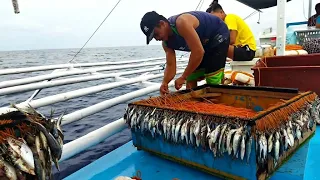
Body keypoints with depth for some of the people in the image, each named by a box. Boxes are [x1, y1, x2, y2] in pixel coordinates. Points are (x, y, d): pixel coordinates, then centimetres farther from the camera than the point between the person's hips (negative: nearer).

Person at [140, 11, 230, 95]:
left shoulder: (182, 23, -35)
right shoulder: (166, 42, -9)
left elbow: (199, 52, -38)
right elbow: (170, 65, -7)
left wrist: (183, 77, -32)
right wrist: (165, 82, -28)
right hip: (205, 43, 8)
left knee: (213, 82, -13)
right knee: (191, 78, 5)